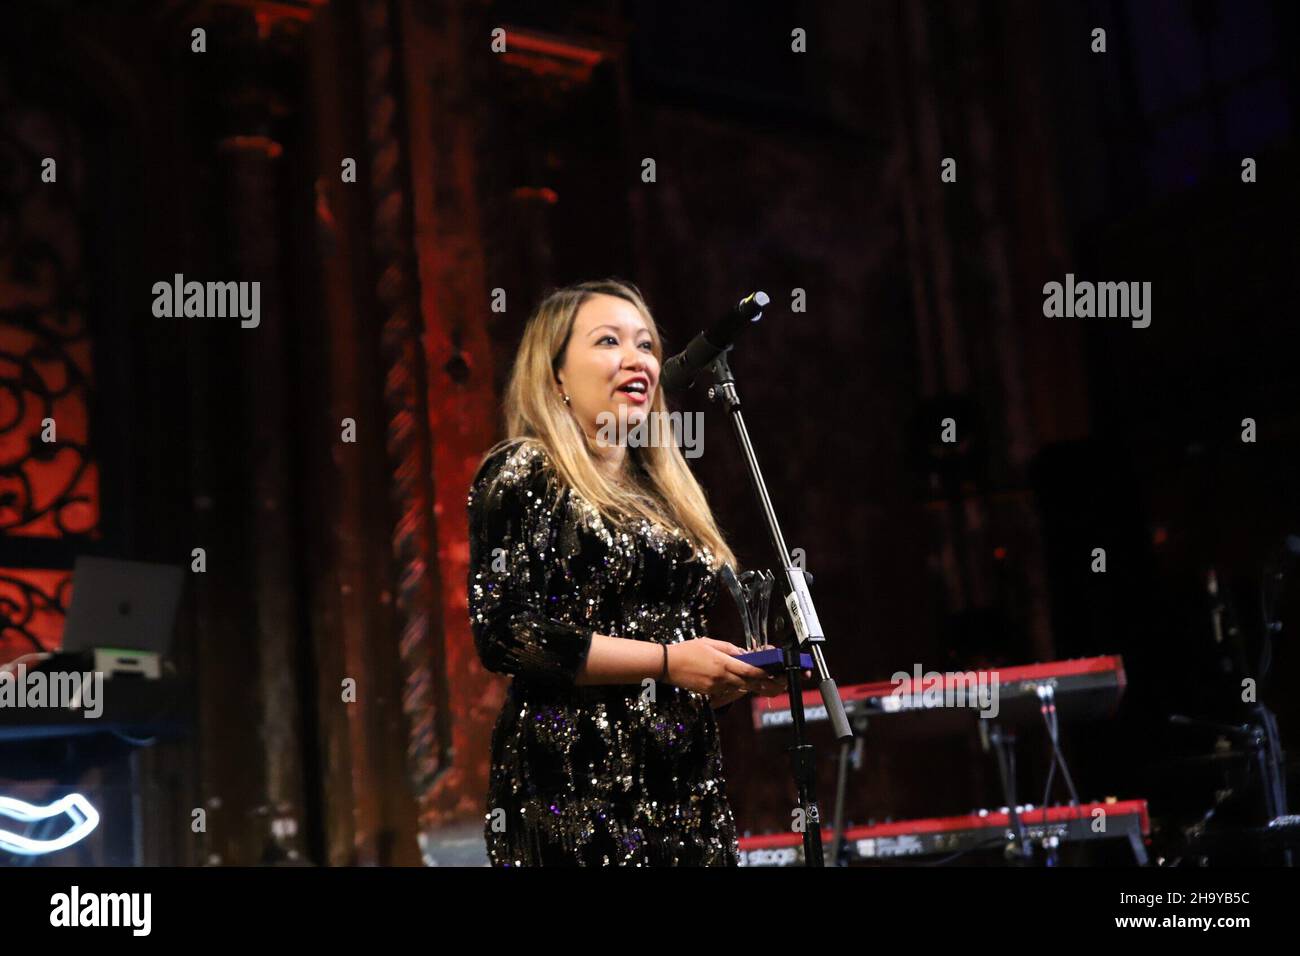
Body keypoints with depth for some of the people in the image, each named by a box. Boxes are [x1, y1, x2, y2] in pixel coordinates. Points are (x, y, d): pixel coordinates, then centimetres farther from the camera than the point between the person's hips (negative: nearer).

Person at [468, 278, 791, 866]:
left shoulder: (662, 491, 17)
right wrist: (666, 661, -16)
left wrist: (734, 675, 3)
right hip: (579, 784, -6)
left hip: (688, 784, 7)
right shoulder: (524, 475, -4)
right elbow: (503, 632, -16)